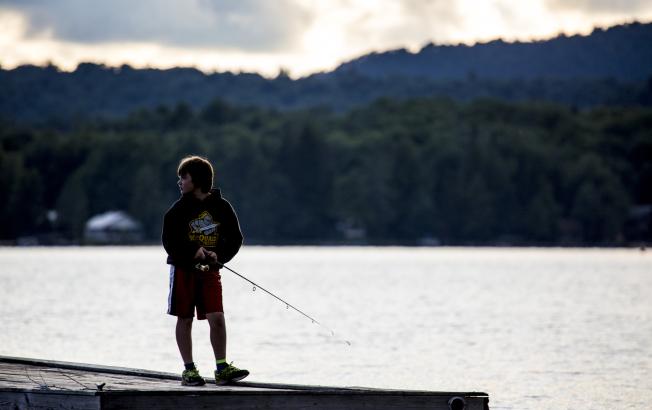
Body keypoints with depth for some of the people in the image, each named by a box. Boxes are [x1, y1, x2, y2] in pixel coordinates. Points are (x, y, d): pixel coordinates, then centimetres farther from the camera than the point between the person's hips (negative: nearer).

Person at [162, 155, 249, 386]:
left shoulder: (221, 207, 1)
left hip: (210, 271, 0)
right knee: (185, 319, 3)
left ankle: (222, 368, -3)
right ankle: (189, 370, 10)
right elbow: (169, 241, -3)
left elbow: (235, 238, 4)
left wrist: (218, 256, -12)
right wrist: (194, 251, -17)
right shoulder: (179, 209, -2)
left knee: (217, 318, -8)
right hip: (183, 269, 0)